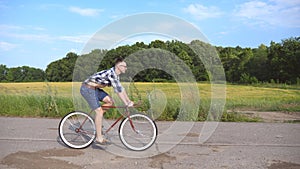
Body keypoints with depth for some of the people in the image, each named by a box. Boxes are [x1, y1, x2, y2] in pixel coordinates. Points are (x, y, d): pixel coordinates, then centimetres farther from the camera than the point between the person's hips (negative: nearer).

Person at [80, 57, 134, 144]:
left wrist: (129, 101, 11)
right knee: (99, 111, -11)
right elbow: (118, 90, -28)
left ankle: (97, 119, 13)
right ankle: (99, 138, -2)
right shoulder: (111, 73, -23)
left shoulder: (115, 74, 7)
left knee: (110, 101, 2)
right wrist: (126, 104, -26)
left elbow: (121, 88, 14)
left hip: (94, 88, 9)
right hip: (87, 89, -9)